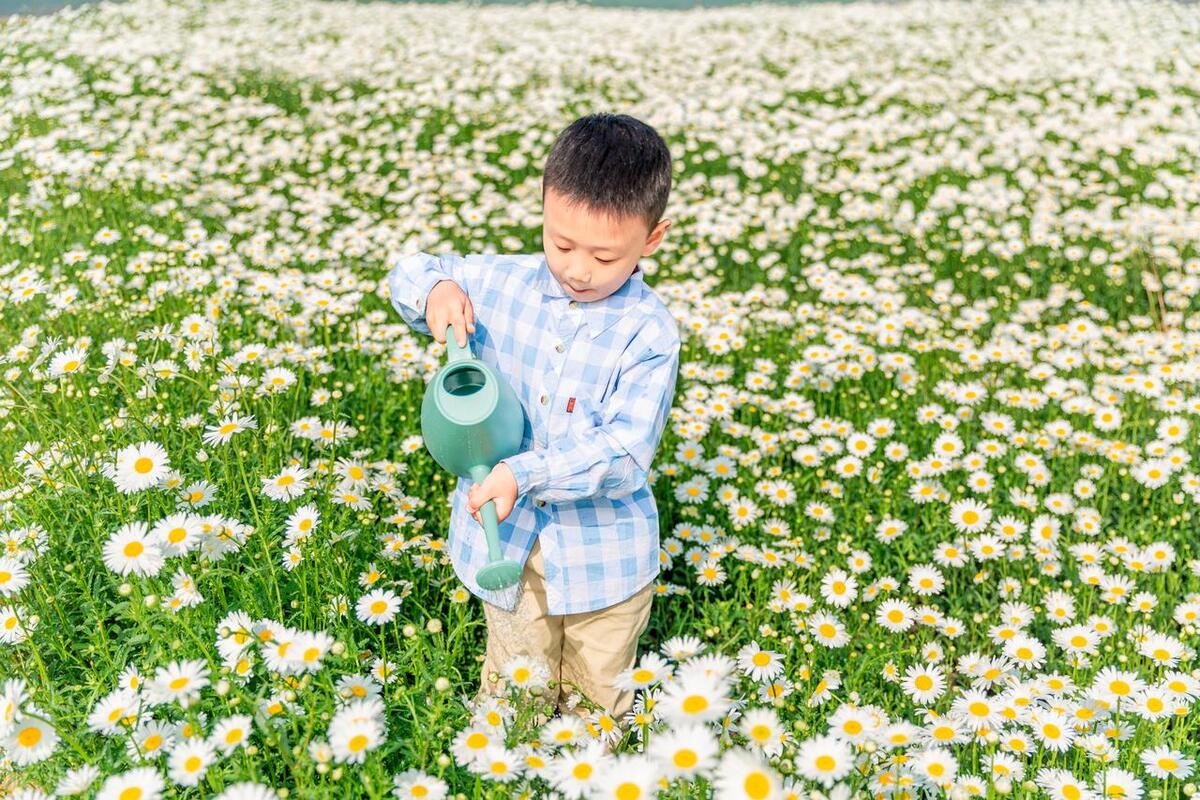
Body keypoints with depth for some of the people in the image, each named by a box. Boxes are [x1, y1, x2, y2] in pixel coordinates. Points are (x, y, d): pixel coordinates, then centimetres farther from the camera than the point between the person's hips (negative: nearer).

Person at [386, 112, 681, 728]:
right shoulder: (502, 283, -6)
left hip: (603, 555, -2)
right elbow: (408, 273, 9)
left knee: (597, 705, 19)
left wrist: (525, 473, -34)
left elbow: (623, 452, -24)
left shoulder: (647, 333, -18)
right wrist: (435, 290, -14)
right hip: (505, 541, 3)